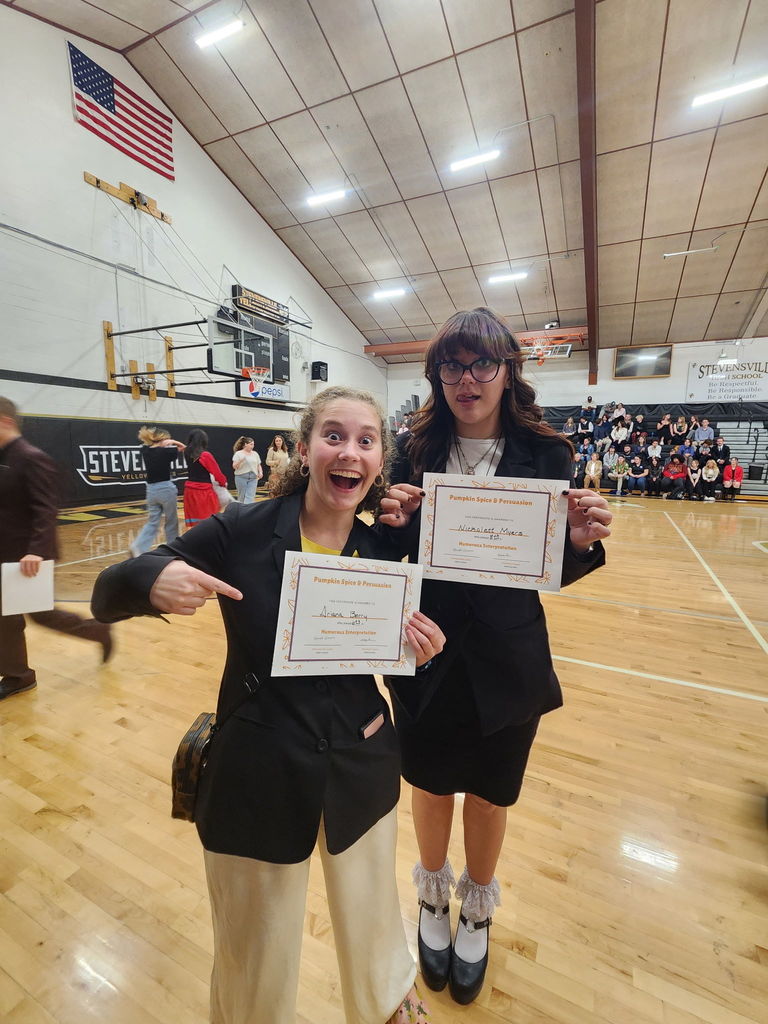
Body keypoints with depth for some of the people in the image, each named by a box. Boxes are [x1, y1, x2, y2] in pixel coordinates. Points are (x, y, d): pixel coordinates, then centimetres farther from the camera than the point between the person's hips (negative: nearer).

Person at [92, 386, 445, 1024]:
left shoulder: (386, 554, -8)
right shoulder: (241, 532, -16)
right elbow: (106, 596, -9)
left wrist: (421, 655, -18)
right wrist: (152, 578, -31)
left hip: (361, 773, 3)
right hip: (257, 776, -2)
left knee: (373, 924, 27)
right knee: (257, 968, 21)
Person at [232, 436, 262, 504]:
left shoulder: (255, 454, 11)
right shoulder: (238, 454, -1)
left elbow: (259, 465, 15)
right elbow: (234, 466, -6)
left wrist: (260, 472, -4)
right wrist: (240, 461, -23)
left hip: (253, 478, 3)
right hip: (241, 477, -3)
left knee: (250, 496, -9)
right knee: (242, 497, 7)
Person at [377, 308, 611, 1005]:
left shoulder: (544, 454, -7)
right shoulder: (415, 451, -5)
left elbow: (554, 570, -2)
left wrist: (583, 541, -23)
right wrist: (393, 523, -22)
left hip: (508, 662, 0)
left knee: (489, 791, 22)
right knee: (432, 782, 21)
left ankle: (477, 909, 55)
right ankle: (434, 896, 54)